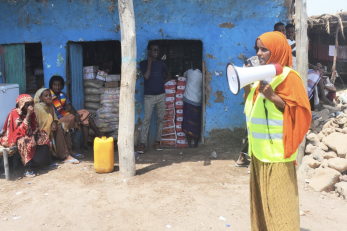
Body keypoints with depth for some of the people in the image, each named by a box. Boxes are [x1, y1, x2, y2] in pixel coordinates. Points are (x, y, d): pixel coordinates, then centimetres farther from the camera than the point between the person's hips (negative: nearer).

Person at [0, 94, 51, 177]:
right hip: (14, 137, -8)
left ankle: (42, 162, -4)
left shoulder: (31, 113, -2)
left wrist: (33, 133, -18)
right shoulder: (14, 113, -21)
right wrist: (28, 115, -33)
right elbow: (21, 129, -32)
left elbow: (36, 127, 4)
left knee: (43, 136, -6)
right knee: (26, 141, -36)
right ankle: (27, 169, -34)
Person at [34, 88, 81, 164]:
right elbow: (48, 120, -21)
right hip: (42, 130, -8)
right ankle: (65, 156, -32)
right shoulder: (38, 107, -15)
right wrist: (51, 106, -17)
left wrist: (54, 123, -21)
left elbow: (54, 118, 4)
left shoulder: (48, 106, 11)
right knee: (59, 129, -27)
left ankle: (69, 151, -16)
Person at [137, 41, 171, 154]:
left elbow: (168, 75, 20)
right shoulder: (143, 63, -1)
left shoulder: (161, 63, 6)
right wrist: (149, 62, -11)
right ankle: (142, 144, -4)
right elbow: (146, 76, -16)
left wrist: (162, 83, 4)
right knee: (147, 119, -6)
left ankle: (157, 141, 15)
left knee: (160, 119, 6)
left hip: (161, 95, 3)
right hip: (149, 96, -3)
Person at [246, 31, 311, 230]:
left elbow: (298, 110, -16)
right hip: (260, 149, 9)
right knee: (261, 195, 16)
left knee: (278, 200, -2)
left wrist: (272, 96, -26)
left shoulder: (288, 76, -12)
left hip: (277, 151, -8)